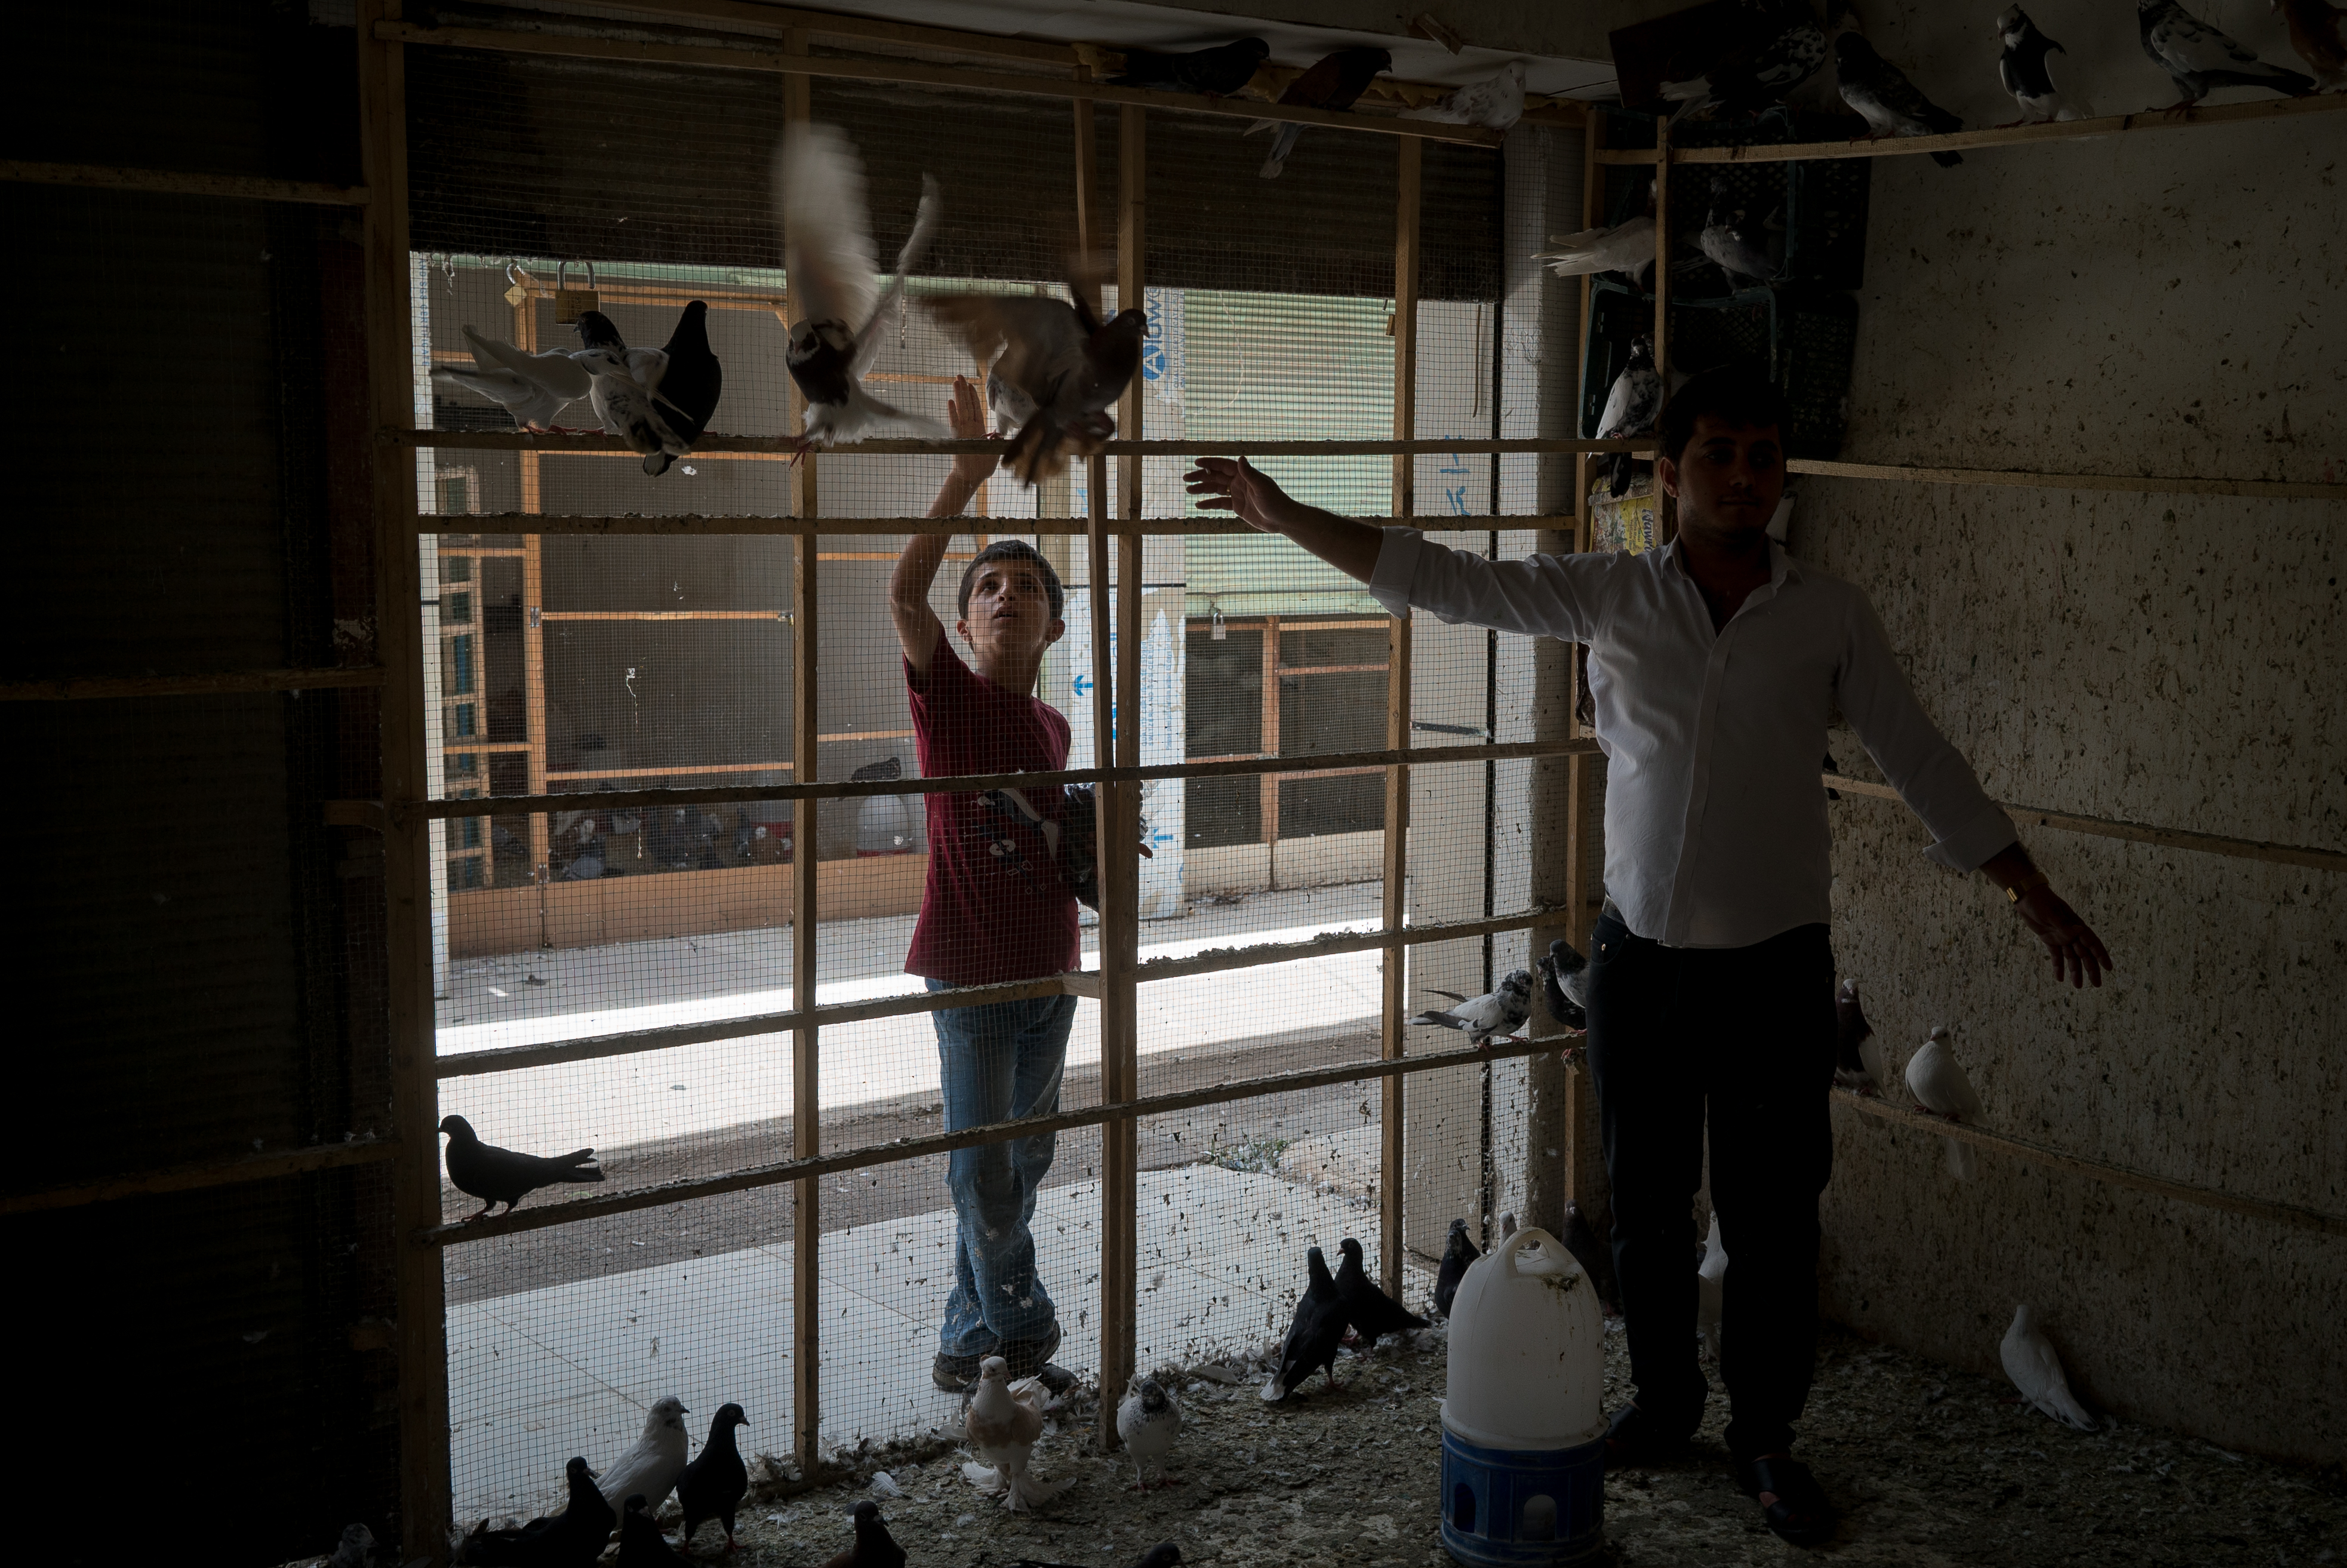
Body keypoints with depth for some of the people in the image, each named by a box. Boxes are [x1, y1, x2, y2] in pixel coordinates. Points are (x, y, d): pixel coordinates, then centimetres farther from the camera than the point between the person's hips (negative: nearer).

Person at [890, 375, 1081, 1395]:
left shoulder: (1052, 729, 9)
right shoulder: (945, 695, -7)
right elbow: (904, 592, -26)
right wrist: (969, 474, -29)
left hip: (1049, 968, 6)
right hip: (971, 968, -6)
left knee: (1020, 1168, 13)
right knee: (985, 1174, -3)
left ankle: (970, 1343, 27)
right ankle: (1023, 1337, 14)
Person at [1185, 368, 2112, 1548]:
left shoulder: (1830, 615, 0)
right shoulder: (1608, 595, 0)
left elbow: (1922, 763, 4)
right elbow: (1441, 579, -1)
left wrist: (2036, 898, 3)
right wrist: (1286, 516, -6)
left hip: (1775, 963, -1)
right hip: (1639, 953, 1)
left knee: (1770, 1217, 5)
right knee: (1645, 1204, 13)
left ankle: (1765, 1438, 23)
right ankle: (1663, 1399, 33)